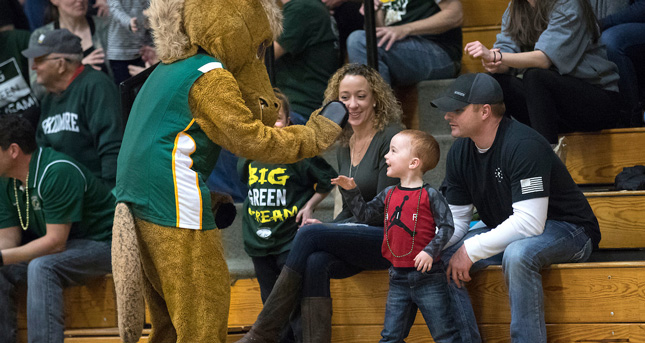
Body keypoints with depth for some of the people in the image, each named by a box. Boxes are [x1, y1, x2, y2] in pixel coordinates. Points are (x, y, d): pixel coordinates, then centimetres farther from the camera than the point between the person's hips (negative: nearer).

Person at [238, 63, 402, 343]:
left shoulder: (390, 139, -7)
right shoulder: (345, 146, 15)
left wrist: (323, 229, -14)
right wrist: (326, 228, -4)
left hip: (390, 239, -6)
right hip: (356, 242, 6)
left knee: (310, 235, -26)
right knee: (315, 262, -28)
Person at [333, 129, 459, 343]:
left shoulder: (429, 195, -8)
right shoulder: (389, 195, 11)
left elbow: (446, 226, -11)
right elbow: (365, 214, 18)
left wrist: (431, 251, -21)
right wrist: (350, 192, 8)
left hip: (428, 276, -6)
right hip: (398, 277, 6)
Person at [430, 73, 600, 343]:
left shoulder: (523, 145, -26)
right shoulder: (460, 152, 0)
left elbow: (529, 222, -31)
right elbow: (456, 220, 5)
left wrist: (471, 249, -28)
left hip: (567, 231, -8)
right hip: (505, 233, 8)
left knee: (517, 254, -39)